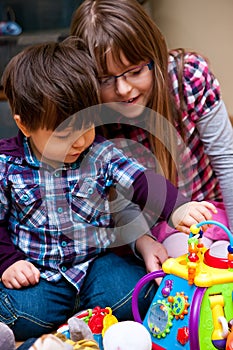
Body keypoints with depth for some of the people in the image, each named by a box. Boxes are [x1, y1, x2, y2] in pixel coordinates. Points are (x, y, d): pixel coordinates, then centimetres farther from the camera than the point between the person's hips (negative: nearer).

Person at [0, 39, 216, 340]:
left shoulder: (100, 154, -6)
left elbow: (140, 182, -15)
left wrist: (177, 208, -33)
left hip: (95, 260, 1)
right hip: (34, 270, -1)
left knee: (129, 295, -23)